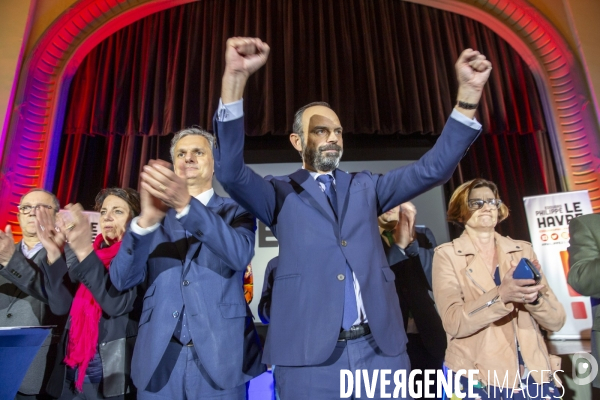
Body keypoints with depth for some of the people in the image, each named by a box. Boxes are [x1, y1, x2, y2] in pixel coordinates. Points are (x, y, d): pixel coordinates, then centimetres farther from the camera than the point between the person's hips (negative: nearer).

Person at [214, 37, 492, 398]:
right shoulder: (281, 194, 4)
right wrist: (235, 78, -24)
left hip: (381, 349, 3)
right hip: (311, 356, -2)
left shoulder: (366, 187, 12)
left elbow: (433, 169, 5)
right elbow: (231, 172, -12)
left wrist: (469, 92, -6)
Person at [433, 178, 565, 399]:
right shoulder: (447, 255, -6)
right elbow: (454, 323, -16)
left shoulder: (523, 250, 5)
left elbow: (556, 320, 2)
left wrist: (534, 297, -18)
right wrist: (501, 295, -28)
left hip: (534, 376, 4)